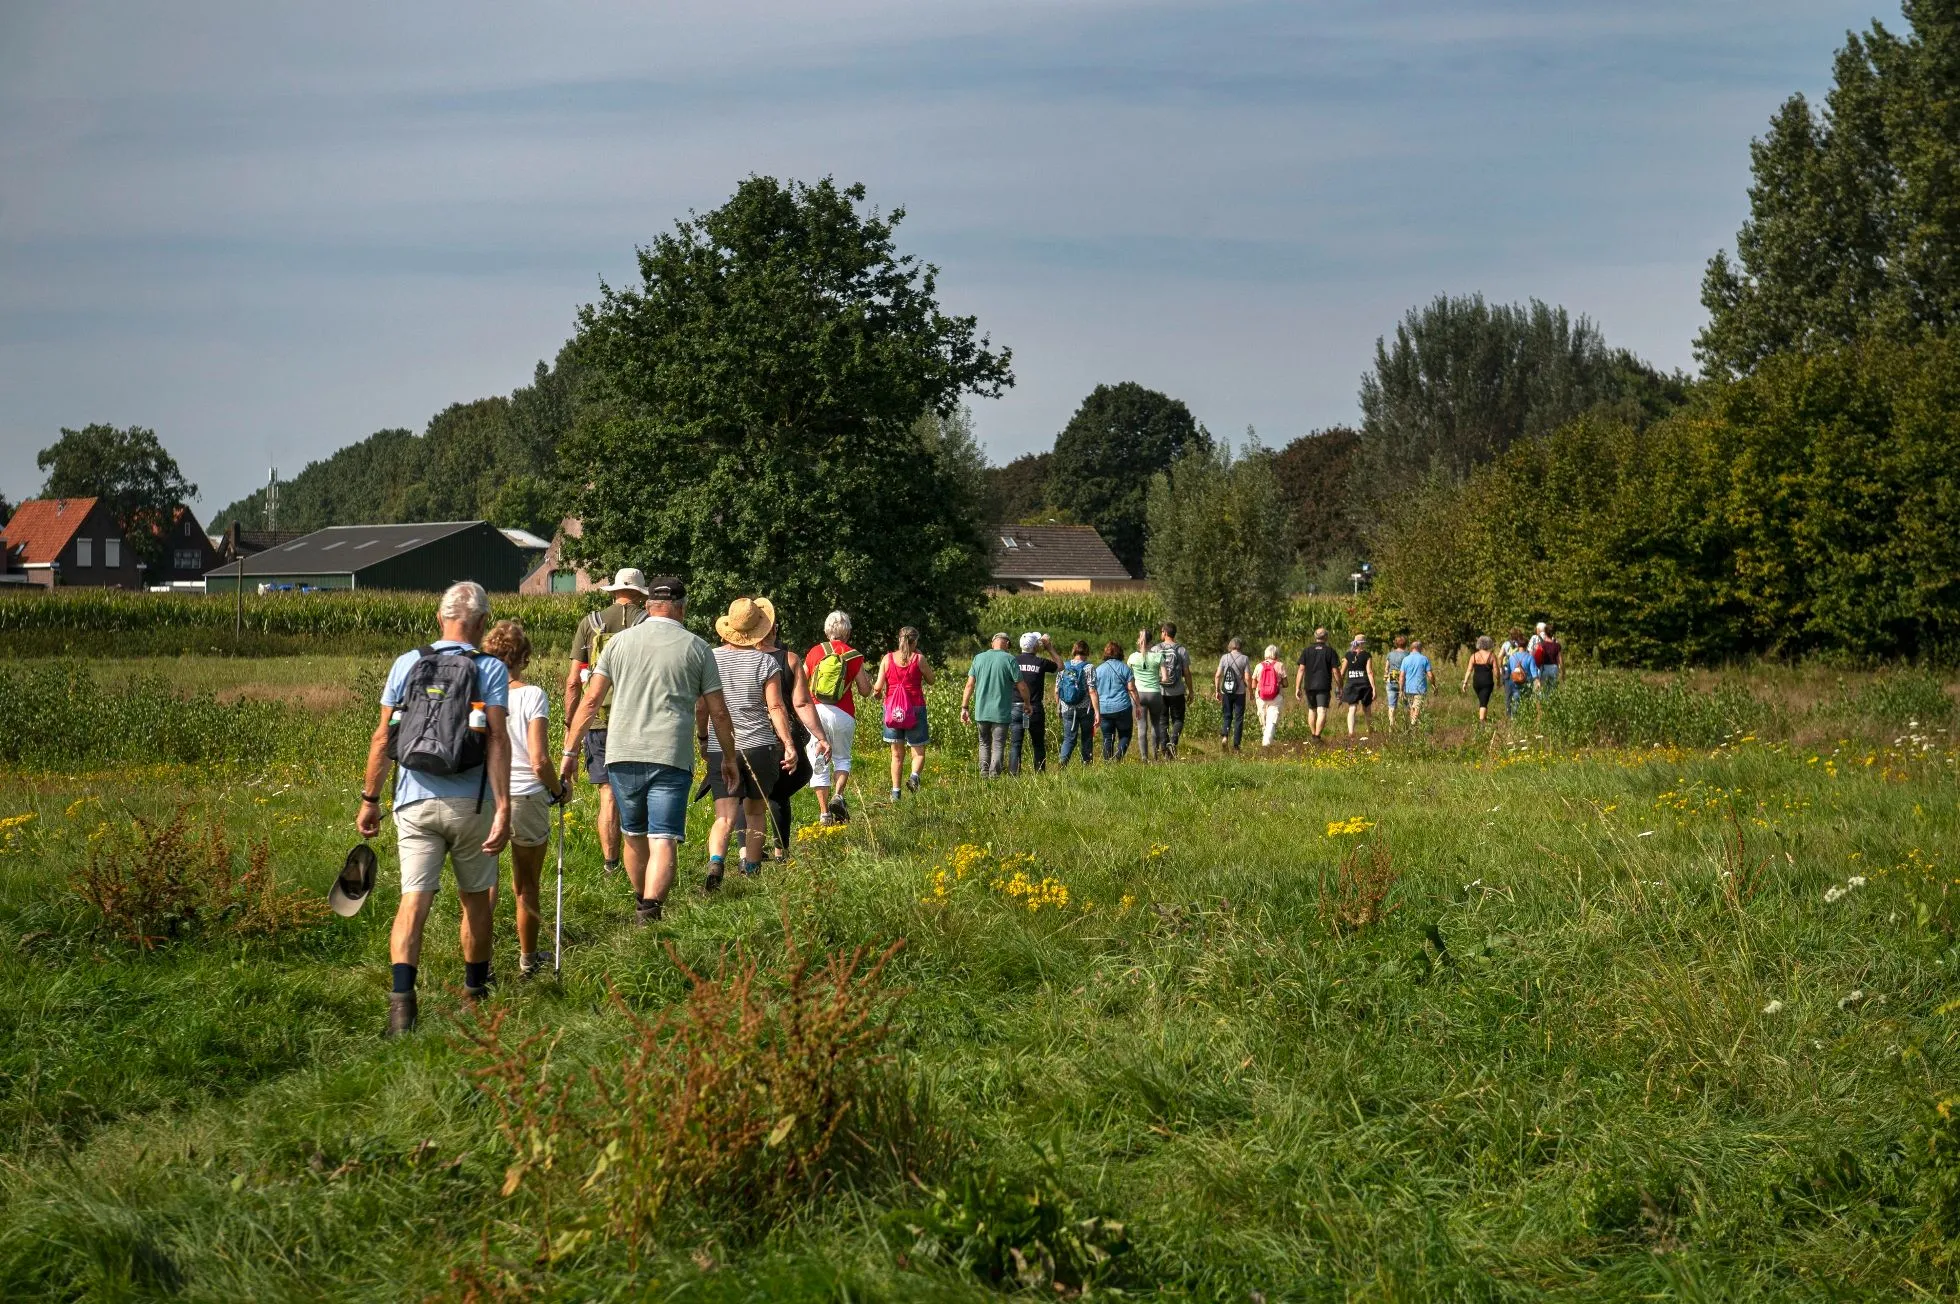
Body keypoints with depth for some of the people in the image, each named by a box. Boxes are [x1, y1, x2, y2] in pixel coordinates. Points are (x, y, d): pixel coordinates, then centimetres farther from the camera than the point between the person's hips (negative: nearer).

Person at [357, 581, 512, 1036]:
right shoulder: (490, 669, -1)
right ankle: (475, 993, 31)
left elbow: (382, 737, 6)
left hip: (414, 802, 1)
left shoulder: (407, 664, 6)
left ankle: (401, 994, -24)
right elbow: (497, 740, -11)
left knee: (414, 897, -5)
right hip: (470, 803, -1)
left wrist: (369, 799, 14)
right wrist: (503, 810, -13)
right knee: (475, 897, 16)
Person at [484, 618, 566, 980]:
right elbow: (539, 760, -14)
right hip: (527, 798, -1)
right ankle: (528, 959, 30)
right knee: (527, 887, 16)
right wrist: (558, 790, 4)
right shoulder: (532, 695, -9)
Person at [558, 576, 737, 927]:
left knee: (634, 835, 19)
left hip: (622, 754, 2)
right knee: (664, 840, -6)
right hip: (671, 757, -2)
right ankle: (650, 910, -24)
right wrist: (729, 759, 21)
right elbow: (718, 713, 8)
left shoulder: (620, 642, 8)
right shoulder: (696, 648, 5)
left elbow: (589, 701, 5)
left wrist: (569, 752, 11)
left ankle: (642, 905, 36)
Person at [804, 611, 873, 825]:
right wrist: (866, 677, 26)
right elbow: (864, 690, 6)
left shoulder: (815, 652, 4)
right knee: (842, 758, 17)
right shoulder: (853, 656, 1)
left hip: (815, 711, 1)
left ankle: (824, 813, 3)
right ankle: (838, 796, -8)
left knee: (818, 763, 7)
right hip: (843, 714, -1)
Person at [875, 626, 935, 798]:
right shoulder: (918, 659, -4)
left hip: (892, 710, 2)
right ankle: (914, 775, -25)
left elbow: (878, 686, -2)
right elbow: (931, 680, 9)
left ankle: (895, 791, 8)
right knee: (918, 752, 5)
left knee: (897, 754, 12)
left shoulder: (888, 659, 1)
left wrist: (878, 693, 20)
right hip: (915, 708, -2)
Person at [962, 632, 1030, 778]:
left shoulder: (979, 658, 4)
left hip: (981, 711, 4)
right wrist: (1027, 704, 12)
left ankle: (984, 773, 16)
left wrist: (964, 707, 5)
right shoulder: (1009, 660, -6)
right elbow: (1022, 687, -4)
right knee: (998, 745, 2)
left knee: (984, 743, 18)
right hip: (1001, 711, -4)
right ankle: (994, 774, -5)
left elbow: (969, 685, 2)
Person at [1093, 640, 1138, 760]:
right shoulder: (1125, 668, -1)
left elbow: (1094, 692, 3)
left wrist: (1097, 712, 5)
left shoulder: (1098, 669, 6)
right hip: (1122, 708, -2)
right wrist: (1137, 706, 4)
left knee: (1107, 738, 10)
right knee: (1125, 735, 9)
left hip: (1104, 710, 2)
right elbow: (1131, 689, -5)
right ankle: (1118, 757, -14)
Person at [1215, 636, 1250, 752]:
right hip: (1239, 693, -2)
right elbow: (1247, 677, -8)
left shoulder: (1224, 658, 1)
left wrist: (1217, 691, 8)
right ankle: (1235, 744, 6)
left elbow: (1217, 675, -1)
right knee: (1238, 718, 7)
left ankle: (1225, 735, -10)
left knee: (1226, 716, 14)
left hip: (1226, 692, 2)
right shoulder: (1245, 659, -5)